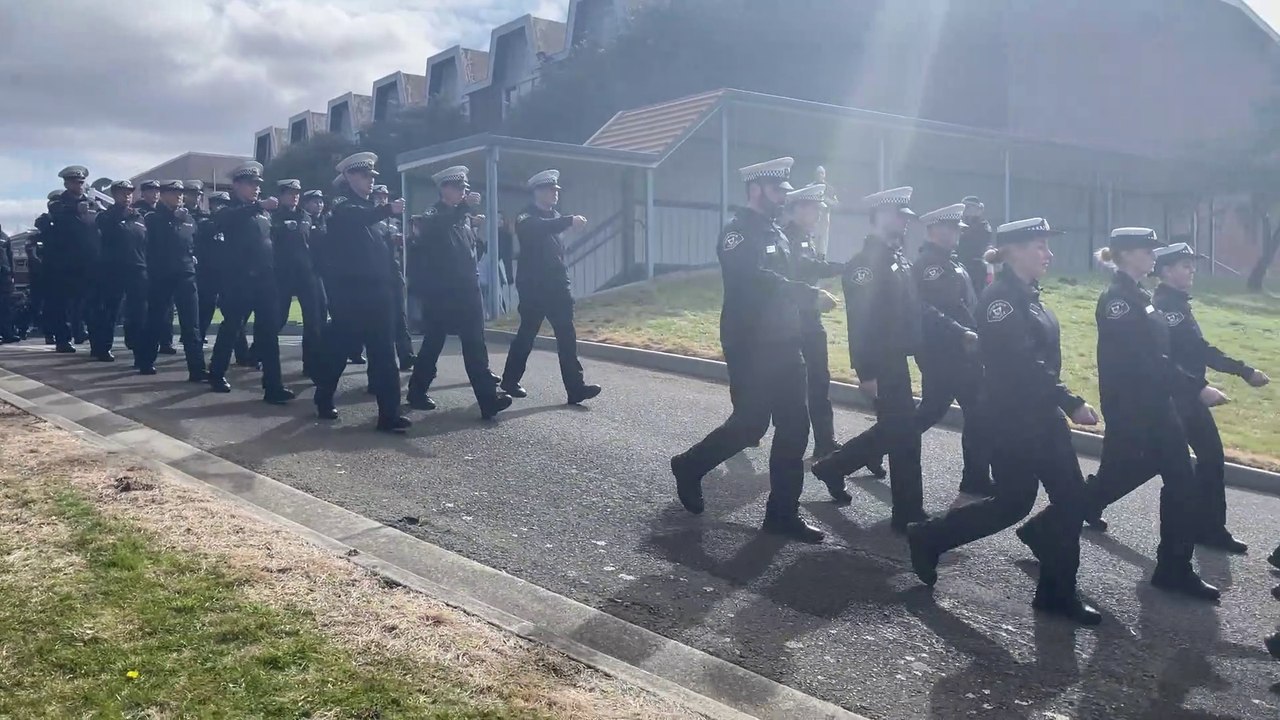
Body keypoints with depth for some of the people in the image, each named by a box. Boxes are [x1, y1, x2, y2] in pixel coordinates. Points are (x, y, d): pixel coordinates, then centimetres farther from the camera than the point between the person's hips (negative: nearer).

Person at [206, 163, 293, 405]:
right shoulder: (231, 211, -2)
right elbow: (223, 220, -25)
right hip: (240, 280, -4)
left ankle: (273, 385, -2)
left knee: (270, 331, -1)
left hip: (265, 279, 5)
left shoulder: (263, 212, 15)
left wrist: (274, 270, 12)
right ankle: (217, 374, 24)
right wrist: (259, 205, -34)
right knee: (232, 328, 5)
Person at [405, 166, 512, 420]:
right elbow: (434, 229, -28)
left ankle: (488, 398, -6)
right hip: (441, 291, -5)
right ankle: (417, 392, 22)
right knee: (433, 342, 5)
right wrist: (464, 207, -31)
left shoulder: (464, 216, 14)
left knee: (475, 344, -2)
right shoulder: (433, 215, -4)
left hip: (467, 289, 5)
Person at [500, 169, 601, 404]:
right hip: (533, 287, -6)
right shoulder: (526, 218, -9)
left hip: (557, 285, 6)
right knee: (526, 335, 4)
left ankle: (575, 387, -6)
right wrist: (569, 221, -45)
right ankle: (510, 381, 22)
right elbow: (540, 228, -33)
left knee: (567, 336, -3)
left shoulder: (555, 216, 14)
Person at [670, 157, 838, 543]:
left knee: (794, 427, 6)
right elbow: (758, 280, -26)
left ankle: (783, 513, 13)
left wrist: (810, 298, 3)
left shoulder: (776, 233, 17)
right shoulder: (738, 232, -11)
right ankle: (689, 466, 22)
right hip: (751, 348, -8)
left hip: (783, 345, 9)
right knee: (750, 424, -3)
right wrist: (811, 295, -26)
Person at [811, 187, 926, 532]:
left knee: (894, 431, 17)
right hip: (879, 365, -10)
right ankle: (909, 513, 8)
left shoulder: (898, 260, 13)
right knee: (905, 436, -4)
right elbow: (860, 322, -21)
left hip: (896, 360, 10)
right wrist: (867, 373, -23)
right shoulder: (863, 264, -16)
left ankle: (833, 467, 31)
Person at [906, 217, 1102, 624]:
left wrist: (1062, 403, 13)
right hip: (1012, 419, -9)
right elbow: (1021, 367, -25)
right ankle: (928, 539, 19)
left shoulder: (1028, 296, 13)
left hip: (1041, 415, 9)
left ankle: (1058, 592, 19)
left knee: (1072, 498, 7)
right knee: (1013, 504, 0)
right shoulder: (1001, 297, -17)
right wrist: (1072, 403, -22)